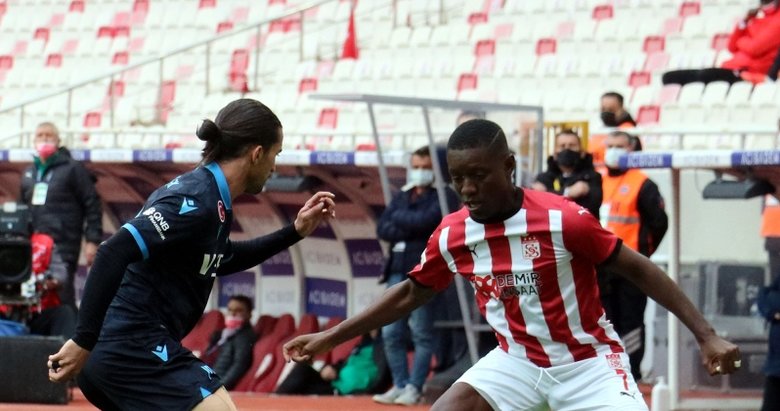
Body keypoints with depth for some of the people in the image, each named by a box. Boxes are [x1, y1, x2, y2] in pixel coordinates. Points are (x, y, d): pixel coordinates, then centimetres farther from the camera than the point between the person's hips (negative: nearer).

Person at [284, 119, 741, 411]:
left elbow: (640, 270, -15)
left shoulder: (564, 219, -22)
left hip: (589, 362, -4)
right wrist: (331, 338, 10)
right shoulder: (451, 234, -7)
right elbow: (411, 293, 10)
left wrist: (707, 336, -19)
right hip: (518, 361, 5)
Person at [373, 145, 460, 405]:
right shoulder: (401, 197, 19)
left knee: (421, 333, -8)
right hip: (398, 271, 7)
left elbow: (425, 220, -16)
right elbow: (383, 229, 9)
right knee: (391, 333, 3)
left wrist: (399, 218, 0)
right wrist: (410, 229, -8)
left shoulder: (443, 196, 1)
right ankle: (400, 386, 10)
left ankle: (414, 388, -5)